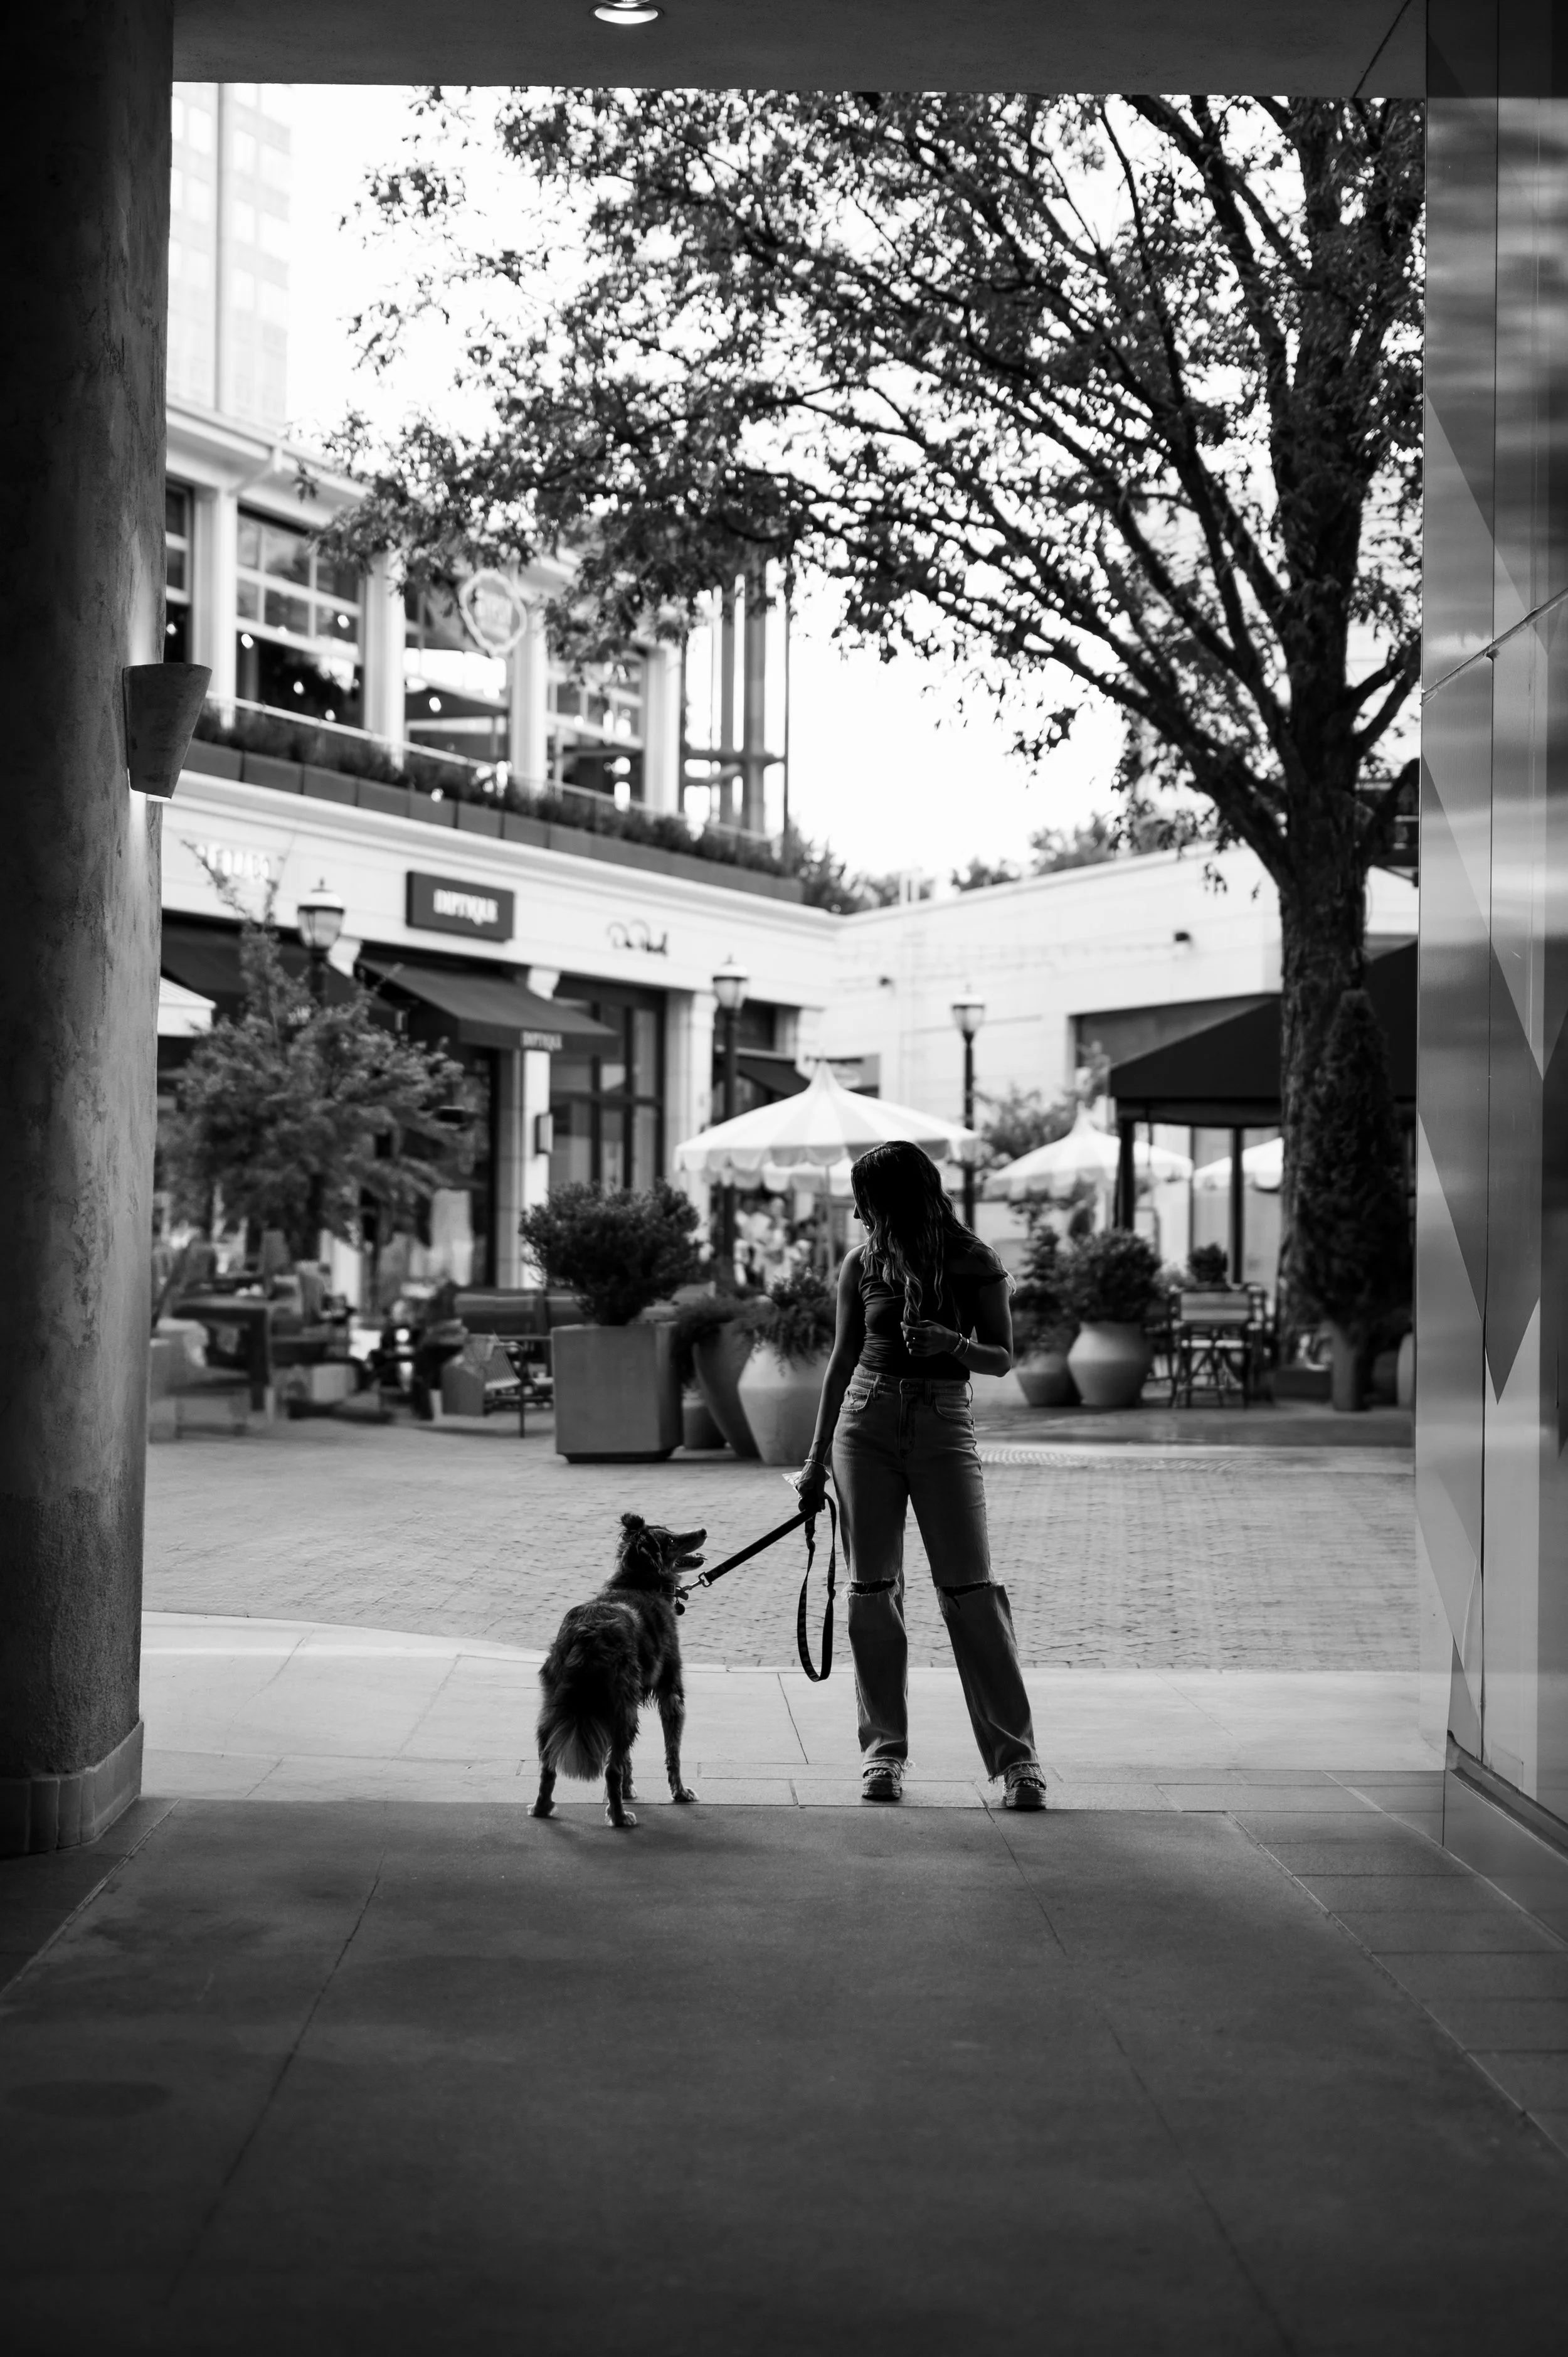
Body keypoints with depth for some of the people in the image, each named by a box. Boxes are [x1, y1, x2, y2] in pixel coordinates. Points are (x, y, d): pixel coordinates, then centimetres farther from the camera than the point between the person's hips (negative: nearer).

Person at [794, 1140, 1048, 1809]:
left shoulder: (974, 1264, -3)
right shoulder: (863, 1263, 5)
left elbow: (1002, 1358, 2)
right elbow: (844, 1358, 13)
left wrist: (953, 1344, -20)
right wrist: (818, 1459, 14)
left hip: (944, 1427, -3)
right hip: (867, 1422, 3)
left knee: (970, 1591, -8)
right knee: (871, 1590, 1)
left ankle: (1016, 1755, -3)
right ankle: (883, 1749, 11)